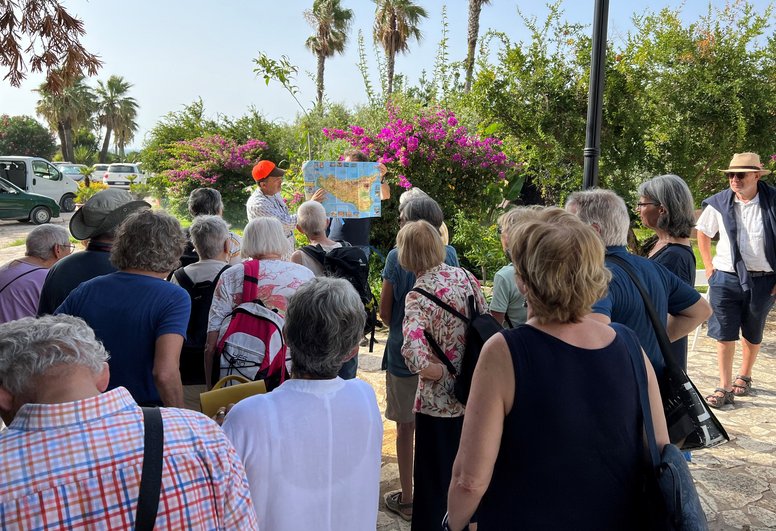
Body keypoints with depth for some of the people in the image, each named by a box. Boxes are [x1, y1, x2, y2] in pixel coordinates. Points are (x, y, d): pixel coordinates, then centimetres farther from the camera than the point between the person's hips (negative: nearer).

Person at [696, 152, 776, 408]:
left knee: (753, 334, 15)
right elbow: (703, 233, 13)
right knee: (724, 334, 0)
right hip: (726, 277, 1)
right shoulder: (718, 203, -4)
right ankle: (724, 387, 9)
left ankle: (744, 377, 36)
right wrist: (709, 269, 7)